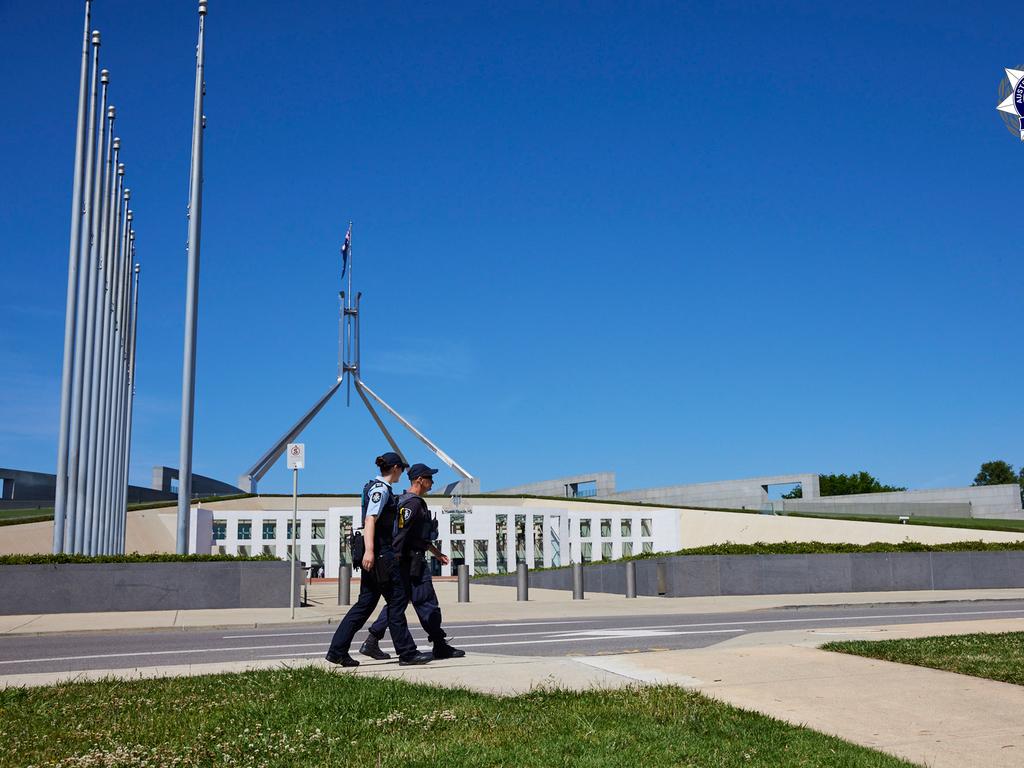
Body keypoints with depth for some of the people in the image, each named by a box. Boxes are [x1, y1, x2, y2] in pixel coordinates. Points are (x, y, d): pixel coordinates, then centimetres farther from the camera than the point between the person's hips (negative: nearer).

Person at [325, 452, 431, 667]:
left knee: (366, 602, 9)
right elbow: (370, 520, -23)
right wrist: (369, 550, -33)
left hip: (381, 551, 10)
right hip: (380, 552, -10)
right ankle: (406, 653, 4)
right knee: (397, 599, -2)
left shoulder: (375, 487, 19)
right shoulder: (381, 489, -11)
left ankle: (337, 651, 8)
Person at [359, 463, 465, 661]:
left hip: (408, 562, 10)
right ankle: (440, 646, 4)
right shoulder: (413, 503, -14)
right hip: (412, 562, -10)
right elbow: (400, 534, -22)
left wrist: (436, 552, 32)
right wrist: (395, 559, -25)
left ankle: (371, 643, 9)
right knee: (427, 603, -3)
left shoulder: (410, 501, 19)